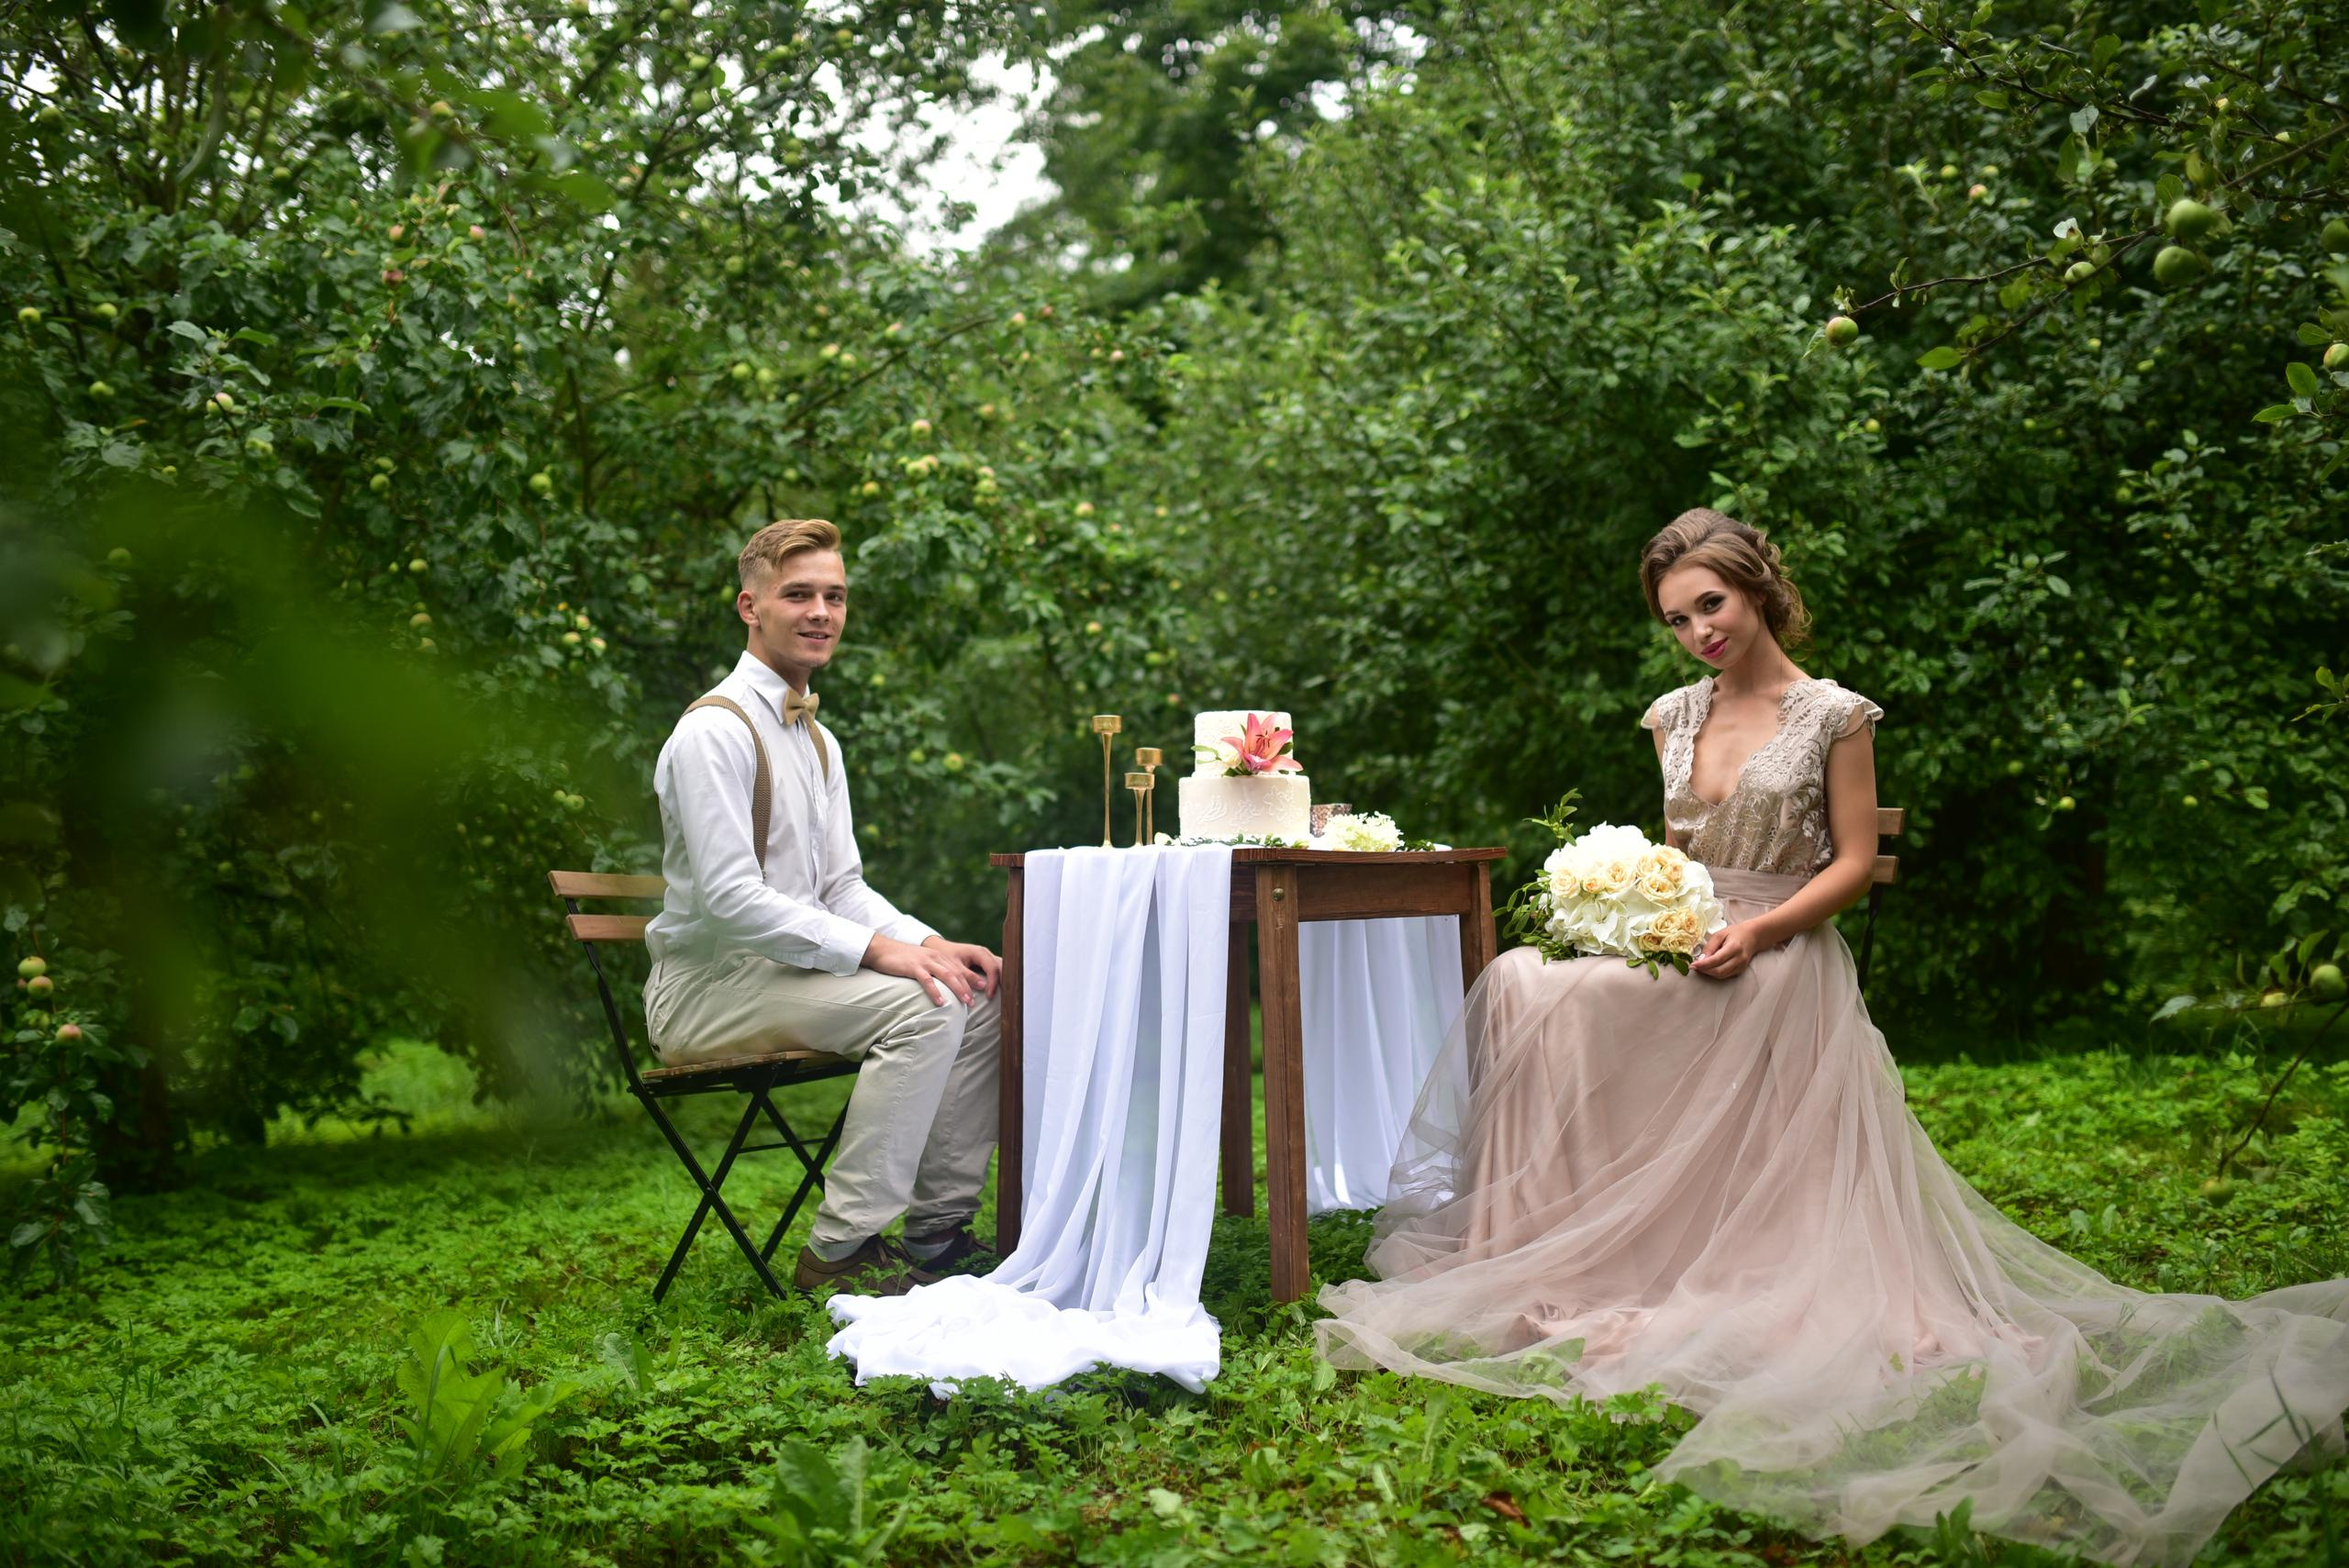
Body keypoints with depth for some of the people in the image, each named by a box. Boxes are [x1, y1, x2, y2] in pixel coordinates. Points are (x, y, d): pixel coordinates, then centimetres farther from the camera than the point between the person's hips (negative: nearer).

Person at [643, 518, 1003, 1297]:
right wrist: (877, 949, -26)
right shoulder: (715, 732, -15)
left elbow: (842, 887, 17)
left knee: (984, 993, -2)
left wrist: (929, 943, -2)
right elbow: (730, 899, -22)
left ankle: (937, 1229, 2)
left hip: (785, 969, 9)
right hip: (710, 983, -9)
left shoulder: (818, 742, 16)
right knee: (921, 1006, -26)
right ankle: (840, 1249, -23)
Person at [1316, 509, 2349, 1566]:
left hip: (1783, 969, -5)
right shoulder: (1675, 716, 12)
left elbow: (1853, 863, -5)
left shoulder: (1834, 716, -5)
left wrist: (1759, 932, -18)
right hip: (1683, 963, 5)